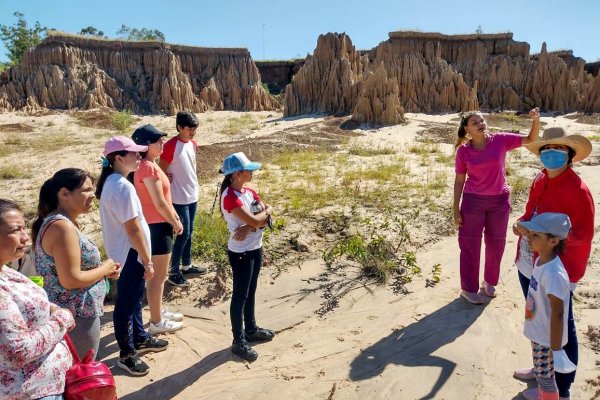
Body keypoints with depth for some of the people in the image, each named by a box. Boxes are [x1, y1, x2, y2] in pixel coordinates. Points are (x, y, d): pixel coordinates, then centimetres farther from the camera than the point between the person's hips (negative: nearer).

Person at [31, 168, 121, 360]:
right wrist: (105, 268, -12)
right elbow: (71, 280, -27)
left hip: (67, 313, 10)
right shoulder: (63, 227, -23)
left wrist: (102, 269, 5)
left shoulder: (58, 222, 9)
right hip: (76, 316, -10)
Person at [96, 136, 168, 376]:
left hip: (124, 253, 10)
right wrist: (147, 261, -17)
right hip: (130, 255, -10)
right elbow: (133, 229, -24)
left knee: (134, 299, 23)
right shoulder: (122, 187, -25)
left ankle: (140, 339, 41)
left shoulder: (111, 181, 6)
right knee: (126, 304, 5)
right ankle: (127, 354, 21)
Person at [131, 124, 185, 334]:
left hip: (157, 224, 10)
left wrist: (175, 217, 15)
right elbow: (159, 203, -21)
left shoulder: (149, 165, 11)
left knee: (157, 273, 20)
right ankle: (156, 321, 14)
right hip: (157, 226, -10)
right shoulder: (148, 168, -21)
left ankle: (159, 312, 34)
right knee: (158, 276, 2)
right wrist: (175, 223, -9)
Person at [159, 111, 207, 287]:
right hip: (179, 198, -7)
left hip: (193, 195, 8)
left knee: (189, 231, 16)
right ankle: (174, 272, 8)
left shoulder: (193, 144, 6)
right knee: (183, 233, -4)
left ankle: (187, 265, 30)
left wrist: (193, 184, 12)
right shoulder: (170, 146, -18)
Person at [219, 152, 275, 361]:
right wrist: (266, 210, -8)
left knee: (251, 292, 21)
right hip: (241, 253, -8)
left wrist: (249, 227, -19)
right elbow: (255, 220, -28)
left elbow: (265, 219, -1)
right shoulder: (230, 198, -23)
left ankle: (251, 329, 38)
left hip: (256, 248, 8)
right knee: (240, 296, 4)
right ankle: (239, 341, 17)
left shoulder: (249, 192, 4)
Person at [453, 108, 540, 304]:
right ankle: (468, 288, 23)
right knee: (470, 244, 7)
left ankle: (490, 281, 38)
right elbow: (459, 180, -2)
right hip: (473, 201, -2)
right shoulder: (463, 151, -8)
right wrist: (456, 209, -3)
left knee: (495, 244, 15)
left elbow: (531, 139, -1)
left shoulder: (501, 140, -6)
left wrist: (536, 120, -20)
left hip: (500, 200, 2)